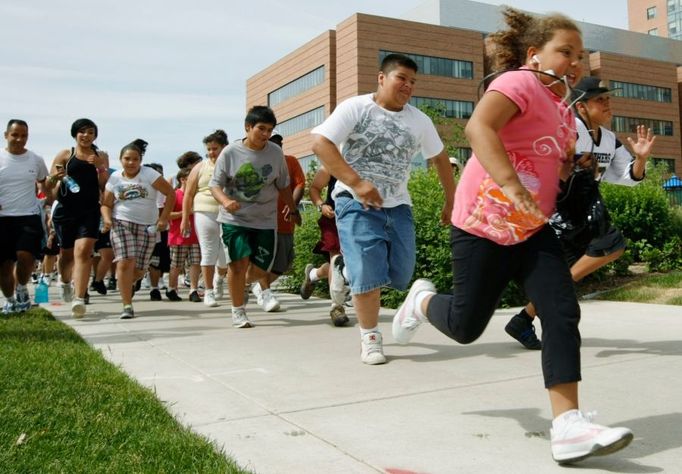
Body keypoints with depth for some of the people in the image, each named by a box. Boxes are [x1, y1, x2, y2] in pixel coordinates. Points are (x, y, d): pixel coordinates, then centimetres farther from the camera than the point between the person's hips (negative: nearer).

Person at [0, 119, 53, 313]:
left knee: (26, 256, -19)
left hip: (29, 217, 0)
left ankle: (21, 289, 10)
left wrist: (54, 179, -7)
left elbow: (44, 187, 15)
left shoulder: (36, 160, 5)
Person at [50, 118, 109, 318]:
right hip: (65, 210, 0)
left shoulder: (102, 156, 11)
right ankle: (65, 282, 45)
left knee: (83, 251, -16)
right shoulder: (65, 155, 4)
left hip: (90, 211, 0)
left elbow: (105, 187, 7)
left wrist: (100, 167, -8)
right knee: (66, 253, 15)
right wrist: (57, 178, -16)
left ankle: (79, 299, -19)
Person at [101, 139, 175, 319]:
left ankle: (124, 284, 37)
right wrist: (107, 218, -13)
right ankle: (127, 306, -9)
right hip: (121, 224, 0)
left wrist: (163, 218, -8)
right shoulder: (115, 178, 4)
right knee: (125, 263, -15)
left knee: (139, 269, 3)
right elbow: (106, 204, 8)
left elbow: (170, 193, -4)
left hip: (147, 226, 0)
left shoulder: (149, 174, -4)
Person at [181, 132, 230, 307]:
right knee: (209, 253, -1)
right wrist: (185, 218, 4)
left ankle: (220, 278, 34)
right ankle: (209, 291, 9)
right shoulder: (200, 168, 7)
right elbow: (188, 194, 8)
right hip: (205, 214, 0)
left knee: (226, 255, 1)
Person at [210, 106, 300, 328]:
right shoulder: (230, 152, -7)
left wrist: (293, 209, 20)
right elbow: (215, 185, -5)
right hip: (235, 219, -2)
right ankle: (238, 311, 5)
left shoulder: (275, 153, 0)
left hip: (265, 220, 3)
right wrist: (225, 201, -25)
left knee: (261, 268, 2)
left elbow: (283, 186, 13)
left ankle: (242, 283, 39)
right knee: (239, 262, -13)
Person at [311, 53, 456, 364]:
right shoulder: (355, 108, -7)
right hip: (357, 202, -5)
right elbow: (320, 144, -16)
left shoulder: (419, 121, 6)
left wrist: (451, 201, 18)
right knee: (367, 273, -11)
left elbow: (440, 158, 18)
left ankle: (348, 264, 32)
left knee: (401, 275, 2)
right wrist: (356, 183, -24)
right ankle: (370, 338, 8)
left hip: (397, 204, 5)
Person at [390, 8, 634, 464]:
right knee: (465, 325, 2)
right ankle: (422, 300, 36)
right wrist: (512, 187, -43)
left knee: (564, 312, -9)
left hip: (532, 229, 8)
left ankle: (568, 426, -8)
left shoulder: (563, 109, 14)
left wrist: (575, 167, 10)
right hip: (483, 223, -8)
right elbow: (478, 127, -33)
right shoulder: (520, 82, -13)